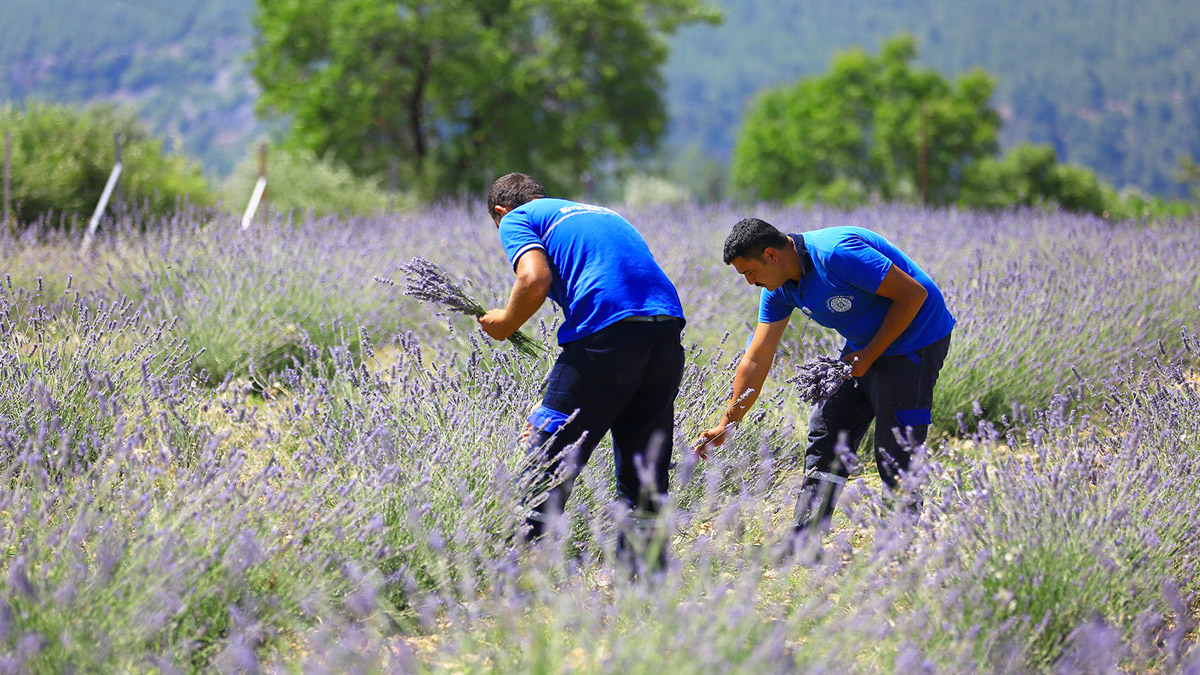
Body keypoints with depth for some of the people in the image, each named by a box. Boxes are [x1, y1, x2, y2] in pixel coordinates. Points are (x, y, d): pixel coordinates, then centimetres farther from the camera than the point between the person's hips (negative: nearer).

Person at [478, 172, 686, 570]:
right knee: (645, 473, 13)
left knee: (548, 463, 3)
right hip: (667, 327, 6)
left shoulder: (517, 219, 13)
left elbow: (535, 280, -6)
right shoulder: (603, 213, 34)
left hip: (606, 333, -6)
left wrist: (505, 324, 11)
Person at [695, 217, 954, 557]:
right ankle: (804, 546, 10)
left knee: (895, 452, -11)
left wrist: (869, 355, -18)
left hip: (914, 340, -9)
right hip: (864, 346, 9)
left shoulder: (837, 253, -29)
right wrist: (726, 423, 2)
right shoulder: (779, 288, -2)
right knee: (825, 434, 5)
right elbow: (756, 360, 4)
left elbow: (913, 294, -24)